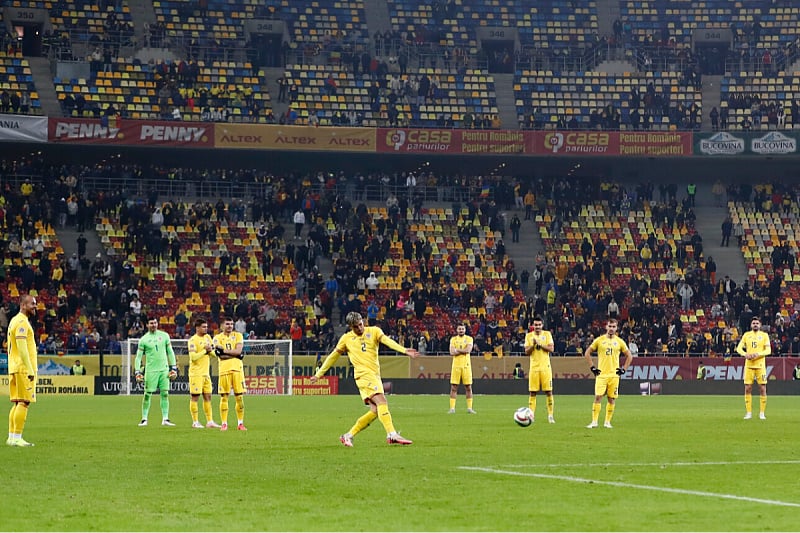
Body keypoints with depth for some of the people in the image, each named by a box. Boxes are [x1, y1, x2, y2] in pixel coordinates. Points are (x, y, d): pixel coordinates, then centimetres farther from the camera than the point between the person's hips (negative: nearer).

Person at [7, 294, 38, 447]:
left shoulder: (14, 321, 19)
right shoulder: (22, 322, -12)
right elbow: (22, 348, -19)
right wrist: (30, 370, -20)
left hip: (14, 369, 10)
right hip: (23, 368, -10)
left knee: (17, 403, 11)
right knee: (24, 403, -9)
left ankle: (12, 437, 12)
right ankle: (17, 438, -12)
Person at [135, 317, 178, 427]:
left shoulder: (164, 336, 7)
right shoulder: (144, 339, 1)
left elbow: (170, 352, 11)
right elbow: (138, 357, 3)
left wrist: (173, 368, 7)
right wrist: (138, 372, -5)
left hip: (164, 370, 2)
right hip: (150, 371, -2)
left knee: (165, 394, 0)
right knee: (147, 394, -1)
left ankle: (165, 419, 3)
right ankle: (144, 419, 7)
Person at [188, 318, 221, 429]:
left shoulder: (207, 337, 13)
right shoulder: (193, 340, -11)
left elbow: (214, 353, 15)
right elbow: (193, 356, -21)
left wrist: (211, 350, -6)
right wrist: (205, 351, -13)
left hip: (206, 373, 8)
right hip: (196, 373, -8)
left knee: (208, 397, 8)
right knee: (195, 397, -3)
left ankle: (209, 421, 11)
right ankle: (195, 422, 1)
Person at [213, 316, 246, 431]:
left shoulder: (238, 335, 9)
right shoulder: (217, 338, 7)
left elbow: (238, 350, -7)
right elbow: (220, 355, -7)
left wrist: (224, 350, -10)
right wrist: (234, 354, -11)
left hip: (237, 368, 1)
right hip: (224, 369, -1)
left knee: (239, 397, 1)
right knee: (224, 397, -2)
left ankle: (240, 423, 7)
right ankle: (224, 423, 2)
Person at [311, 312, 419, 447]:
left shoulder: (373, 331, 10)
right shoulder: (346, 339, 9)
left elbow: (387, 341, -8)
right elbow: (333, 357, 20)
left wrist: (404, 350, -27)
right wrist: (319, 374, 22)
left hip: (375, 375, 4)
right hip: (364, 374, -4)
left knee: (375, 411, -2)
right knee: (381, 401, -22)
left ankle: (348, 436, 8)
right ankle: (392, 435, -31)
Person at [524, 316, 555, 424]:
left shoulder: (547, 334, 4)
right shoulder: (529, 336, 6)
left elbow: (551, 348, -6)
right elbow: (527, 352, 2)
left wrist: (540, 344, -16)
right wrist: (533, 345, -15)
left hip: (545, 366, -1)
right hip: (534, 367, 1)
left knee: (549, 391, -2)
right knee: (532, 392, -1)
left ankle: (550, 415, 4)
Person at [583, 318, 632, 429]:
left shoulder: (619, 341, 6)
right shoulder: (599, 340, 3)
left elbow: (629, 356, 16)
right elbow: (587, 353, 9)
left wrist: (624, 369, 5)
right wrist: (592, 367, 1)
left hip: (614, 375, 2)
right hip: (601, 374, -2)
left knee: (612, 399, 2)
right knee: (598, 397, -10)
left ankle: (607, 422, 12)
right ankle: (594, 421, -8)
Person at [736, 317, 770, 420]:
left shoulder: (764, 335, 4)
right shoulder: (746, 335, 9)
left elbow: (768, 350, -3)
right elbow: (739, 348, 5)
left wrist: (758, 354, -19)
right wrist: (745, 354, -15)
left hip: (760, 365, -2)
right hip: (749, 365, 2)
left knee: (763, 389, -3)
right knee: (747, 389, -1)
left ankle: (762, 413, 4)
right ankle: (748, 413, 6)